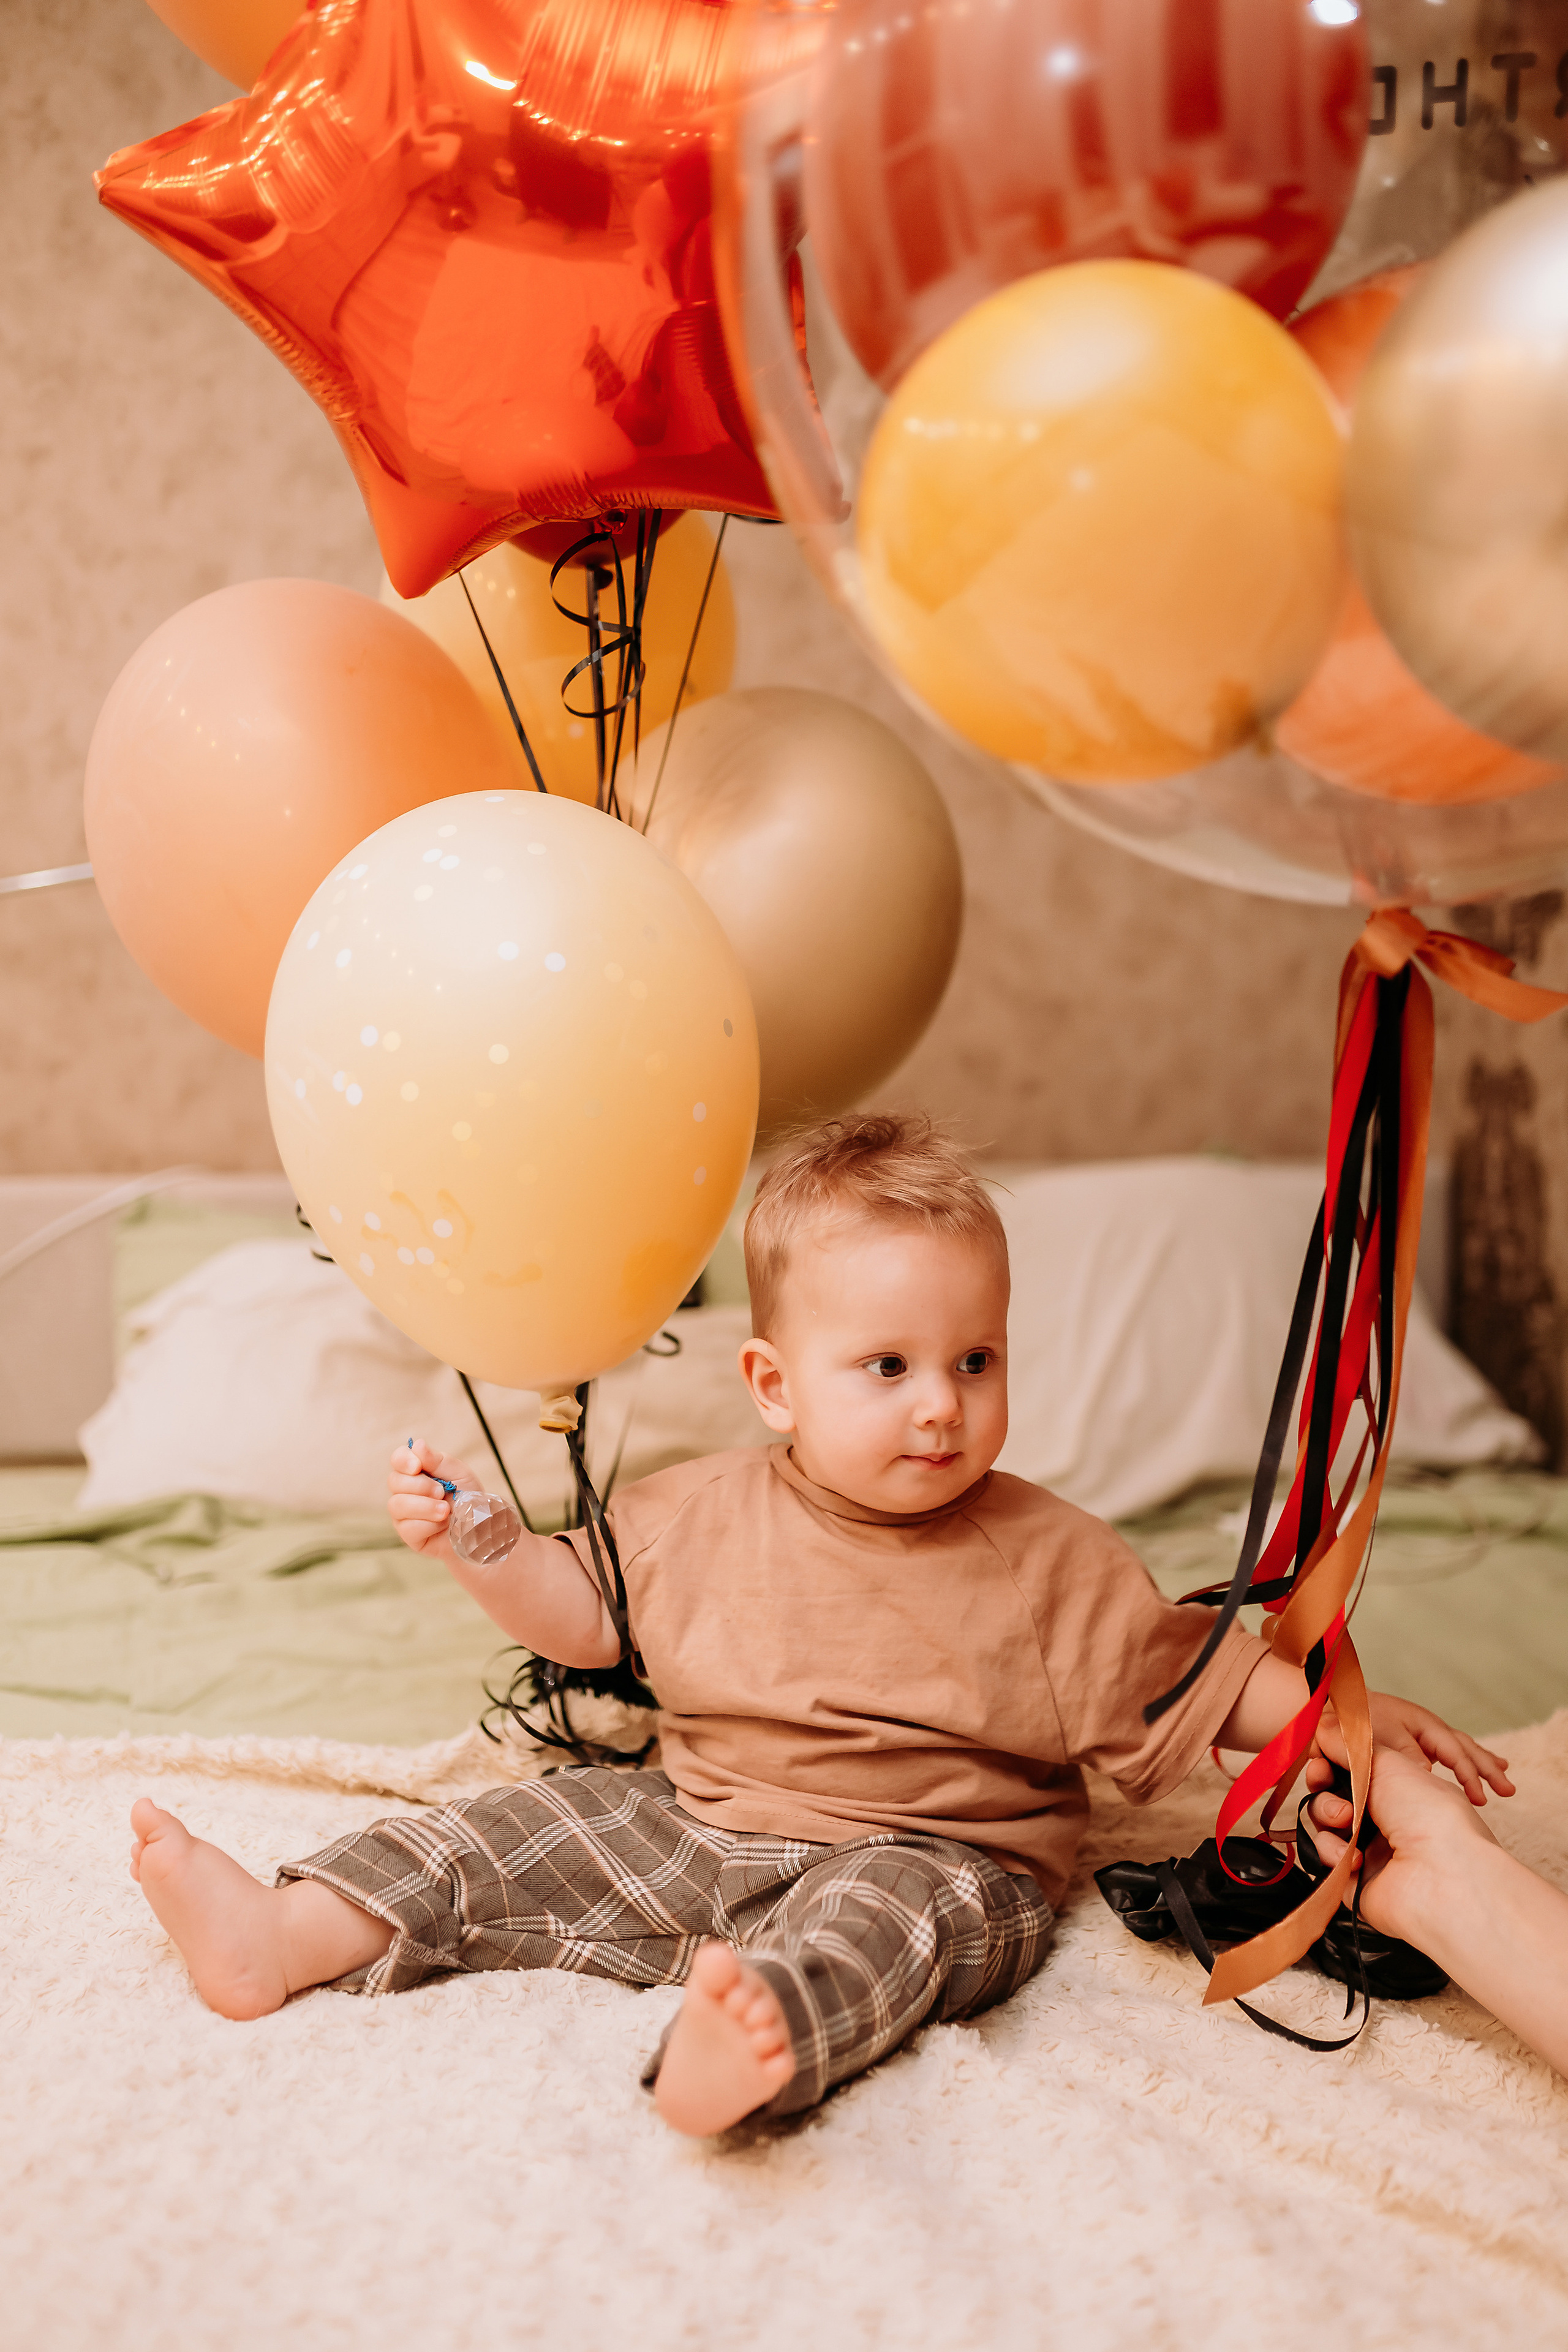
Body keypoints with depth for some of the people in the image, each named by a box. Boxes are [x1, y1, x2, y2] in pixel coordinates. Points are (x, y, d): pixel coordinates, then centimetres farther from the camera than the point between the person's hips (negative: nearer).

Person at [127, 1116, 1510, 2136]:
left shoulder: (1048, 1561, -6)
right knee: (524, 1832, -3)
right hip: (695, 1831, 5)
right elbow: (579, 1608, 14)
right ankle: (282, 1940, -4)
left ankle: (753, 2045, -63)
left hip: (935, 1862, -4)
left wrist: (1354, 1713, -13)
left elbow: (1198, 1680, -1)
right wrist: (467, 1540, -1)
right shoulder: (703, 1515, 2)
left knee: (893, 1918, -36)